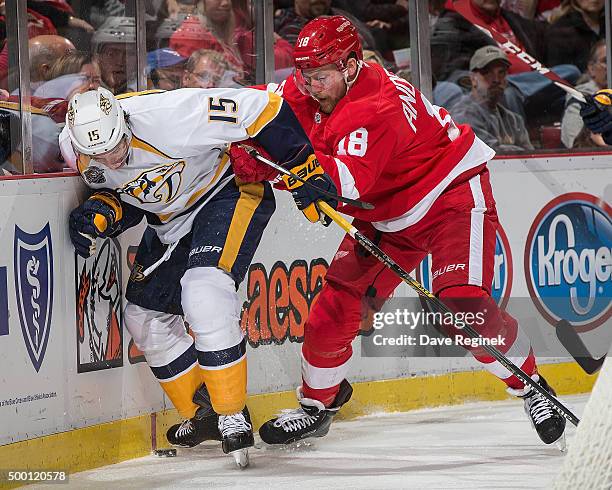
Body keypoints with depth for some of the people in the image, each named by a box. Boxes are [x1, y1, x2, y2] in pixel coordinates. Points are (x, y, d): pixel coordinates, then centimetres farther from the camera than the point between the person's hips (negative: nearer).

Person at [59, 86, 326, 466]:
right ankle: (203, 414, 25)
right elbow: (122, 193, 3)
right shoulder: (74, 147, -16)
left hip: (229, 190, -8)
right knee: (146, 317, 8)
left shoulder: (168, 115, -37)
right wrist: (103, 212, -20)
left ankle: (233, 416, -16)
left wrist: (304, 171, -23)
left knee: (204, 296, -27)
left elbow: (262, 109, -29)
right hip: (169, 218, 8)